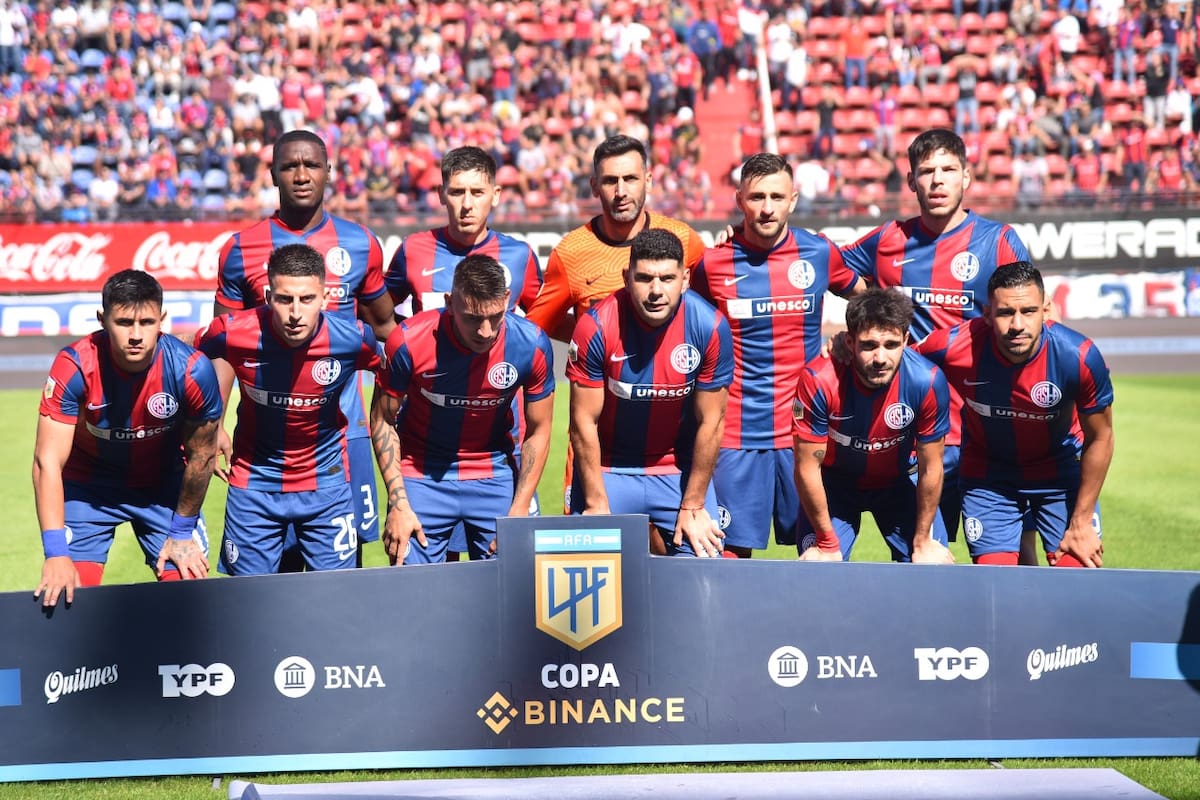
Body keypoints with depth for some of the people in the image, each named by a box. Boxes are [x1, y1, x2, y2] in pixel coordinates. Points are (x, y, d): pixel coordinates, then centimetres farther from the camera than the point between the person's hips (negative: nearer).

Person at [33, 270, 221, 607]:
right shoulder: (74, 366, -29)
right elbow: (48, 461, -28)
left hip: (166, 486, 1)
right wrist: (55, 553, -34)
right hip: (87, 486, -1)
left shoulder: (192, 371, -27)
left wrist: (182, 531, -2)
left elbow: (201, 456, -11)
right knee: (73, 592, -11)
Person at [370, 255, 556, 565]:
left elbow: (538, 431, -4)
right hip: (420, 475, -1)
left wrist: (519, 511, -9)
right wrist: (399, 505, -12)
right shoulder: (409, 341, -21)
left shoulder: (532, 345, -17)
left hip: (495, 475, 1)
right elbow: (383, 420, -7)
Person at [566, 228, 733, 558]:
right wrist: (597, 506, -11)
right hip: (607, 469, -1)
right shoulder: (596, 327, -18)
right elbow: (584, 422, -11)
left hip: (681, 471, 1)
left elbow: (710, 422, -7)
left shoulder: (711, 328, -14)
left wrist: (692, 507, -6)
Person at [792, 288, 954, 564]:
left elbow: (930, 468, -14)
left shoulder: (928, 382, -28)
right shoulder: (819, 381, -32)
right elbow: (807, 467, -21)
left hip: (897, 483, 2)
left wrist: (922, 542, -6)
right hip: (834, 482, -1)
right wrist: (828, 544, -14)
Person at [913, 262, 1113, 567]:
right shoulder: (954, 347, -30)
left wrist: (1081, 523, -9)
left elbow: (1100, 438, -13)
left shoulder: (1079, 356, -28)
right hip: (987, 474, 0)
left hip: (1062, 469, 0)